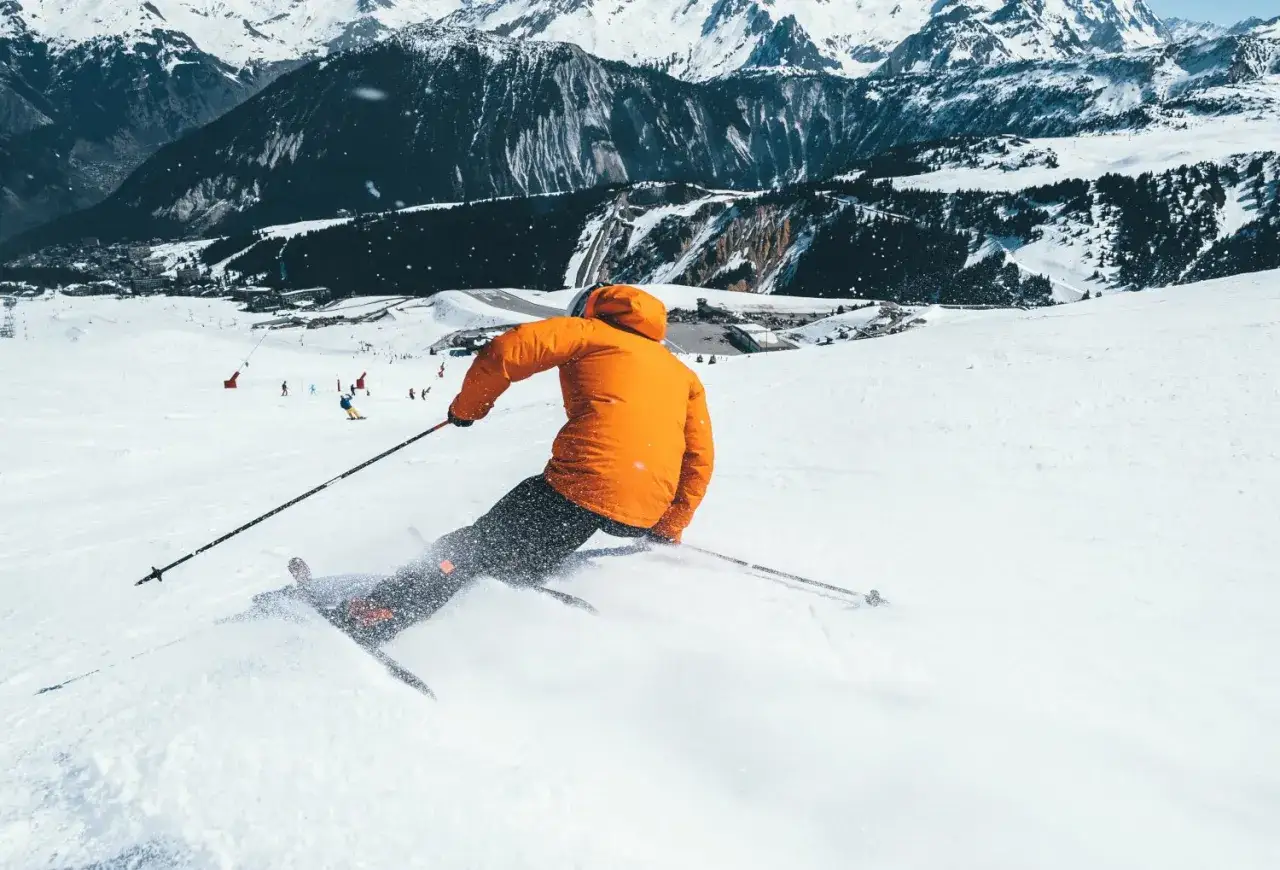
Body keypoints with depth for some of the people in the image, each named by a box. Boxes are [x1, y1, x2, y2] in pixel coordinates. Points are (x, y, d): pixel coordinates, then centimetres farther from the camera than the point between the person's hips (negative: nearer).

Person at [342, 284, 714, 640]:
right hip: (644, 515, 5)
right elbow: (699, 459, 19)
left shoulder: (589, 330, 13)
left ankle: (375, 614, 0)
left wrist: (467, 407, 14)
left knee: (483, 544, 6)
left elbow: (505, 351, -1)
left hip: (582, 481, -4)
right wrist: (667, 531, 23)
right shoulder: (685, 374, 27)